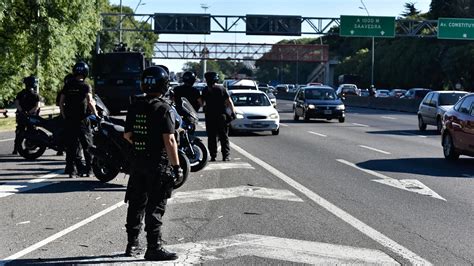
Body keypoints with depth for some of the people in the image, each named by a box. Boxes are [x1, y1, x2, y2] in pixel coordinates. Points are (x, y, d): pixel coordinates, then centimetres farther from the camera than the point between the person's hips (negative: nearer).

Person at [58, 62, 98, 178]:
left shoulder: (67, 85, 7)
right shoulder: (85, 86, -5)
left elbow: (61, 102, 7)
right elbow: (89, 102, -17)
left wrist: (64, 116, 14)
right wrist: (95, 114, -9)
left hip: (69, 120, 4)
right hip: (82, 120, -4)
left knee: (71, 146, 7)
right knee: (87, 146, 6)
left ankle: (71, 170, 5)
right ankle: (89, 168, 7)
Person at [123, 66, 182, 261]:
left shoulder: (135, 106, 5)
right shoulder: (164, 109, -15)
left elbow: (127, 135, 11)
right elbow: (169, 140, -19)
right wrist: (176, 166, -16)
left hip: (137, 162, 6)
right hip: (158, 163, -6)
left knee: (136, 204, 15)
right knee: (155, 207, -1)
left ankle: (132, 245, 23)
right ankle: (154, 248, 2)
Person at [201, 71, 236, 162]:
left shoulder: (205, 90, -1)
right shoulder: (222, 89, 0)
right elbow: (229, 102, -2)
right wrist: (233, 111, 1)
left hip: (210, 116, 0)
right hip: (222, 116, 1)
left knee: (212, 137, 5)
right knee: (224, 137, 6)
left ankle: (213, 156, 1)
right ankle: (226, 156, 1)